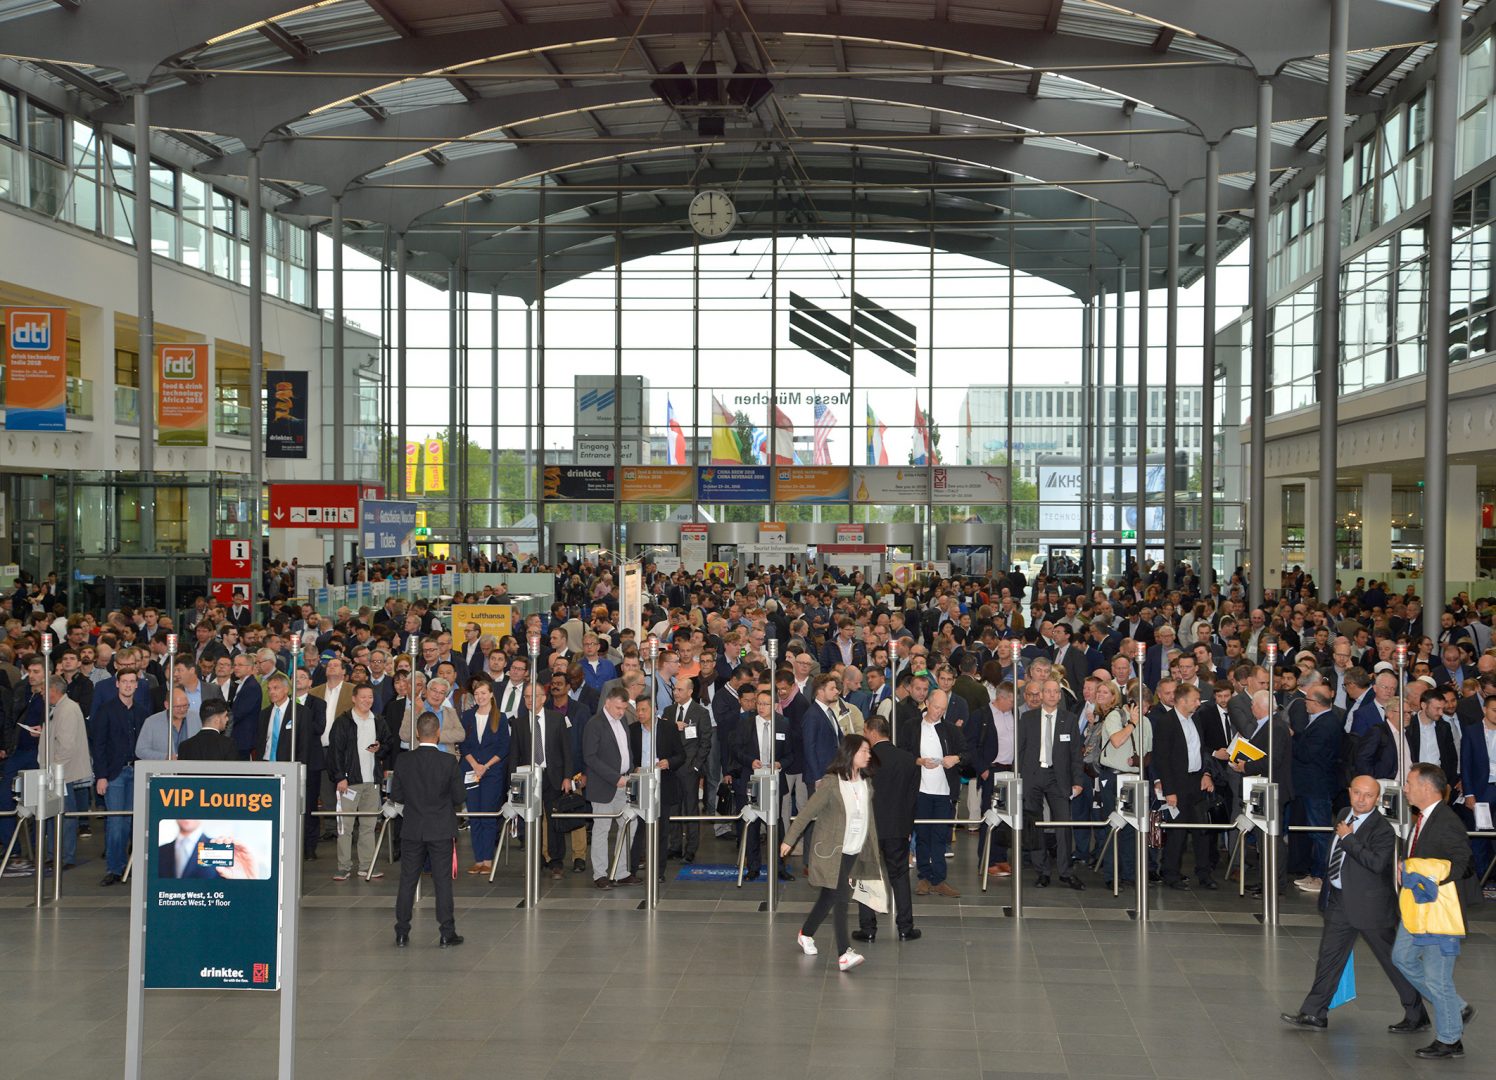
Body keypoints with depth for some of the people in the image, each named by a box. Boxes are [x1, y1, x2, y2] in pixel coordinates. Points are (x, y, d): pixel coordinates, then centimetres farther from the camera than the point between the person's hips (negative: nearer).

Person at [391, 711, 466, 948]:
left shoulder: (403, 761, -7)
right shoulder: (449, 762, -12)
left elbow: (395, 796, -1)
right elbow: (460, 797, -8)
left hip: (412, 831, 2)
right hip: (441, 831, -2)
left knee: (407, 881, 10)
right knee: (443, 881, 4)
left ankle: (401, 934, 13)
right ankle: (447, 933, 6)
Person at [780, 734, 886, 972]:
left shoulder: (866, 783, 7)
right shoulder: (831, 783, -15)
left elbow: (869, 817, 16)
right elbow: (807, 812, -12)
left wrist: (875, 849, 19)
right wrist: (789, 839, -11)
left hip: (854, 853, 7)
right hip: (832, 852, -7)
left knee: (828, 898, 15)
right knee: (840, 899, -15)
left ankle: (806, 934, 36)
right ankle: (844, 954, -19)